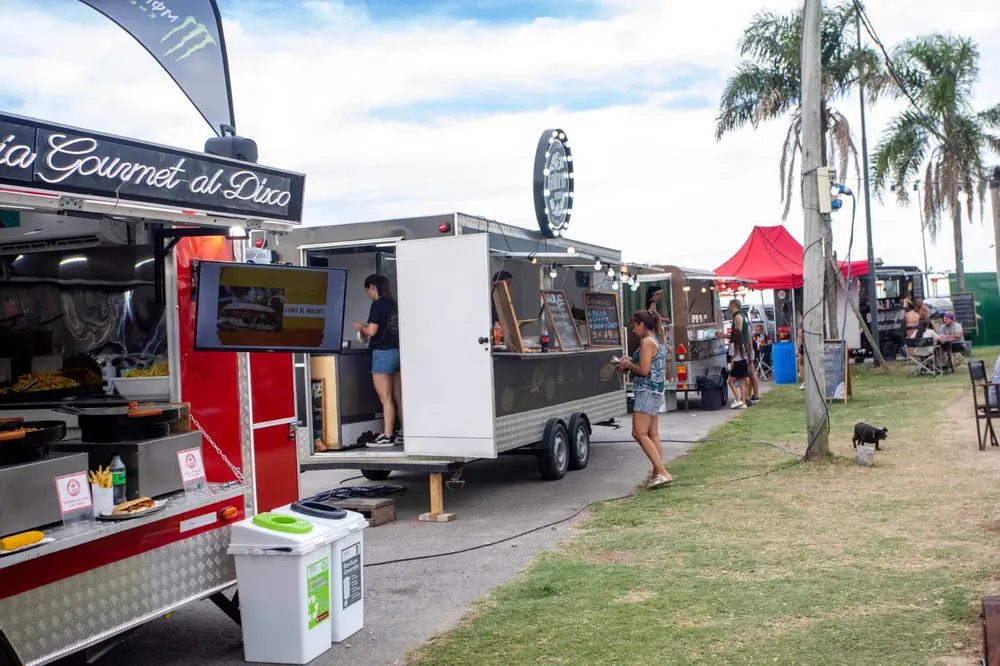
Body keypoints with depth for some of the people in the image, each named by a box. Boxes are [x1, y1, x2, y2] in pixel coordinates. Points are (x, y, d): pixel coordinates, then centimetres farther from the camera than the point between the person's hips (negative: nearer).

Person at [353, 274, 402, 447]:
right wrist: (368, 328, 21)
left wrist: (361, 328, 3)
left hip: (383, 353, -8)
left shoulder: (378, 305, -10)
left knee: (385, 398, -5)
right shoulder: (393, 304, 12)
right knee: (398, 397, 9)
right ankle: (402, 433, 13)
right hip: (396, 351, 8)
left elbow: (372, 331, -16)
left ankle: (387, 437, -4)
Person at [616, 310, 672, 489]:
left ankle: (662, 472, -16)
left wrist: (628, 364, -4)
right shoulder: (657, 343, 17)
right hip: (656, 391, 10)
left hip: (647, 392, -10)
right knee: (653, 435, 9)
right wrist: (631, 362, 15)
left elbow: (644, 370, -20)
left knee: (639, 433, -11)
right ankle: (657, 474, 10)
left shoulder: (646, 342, -13)